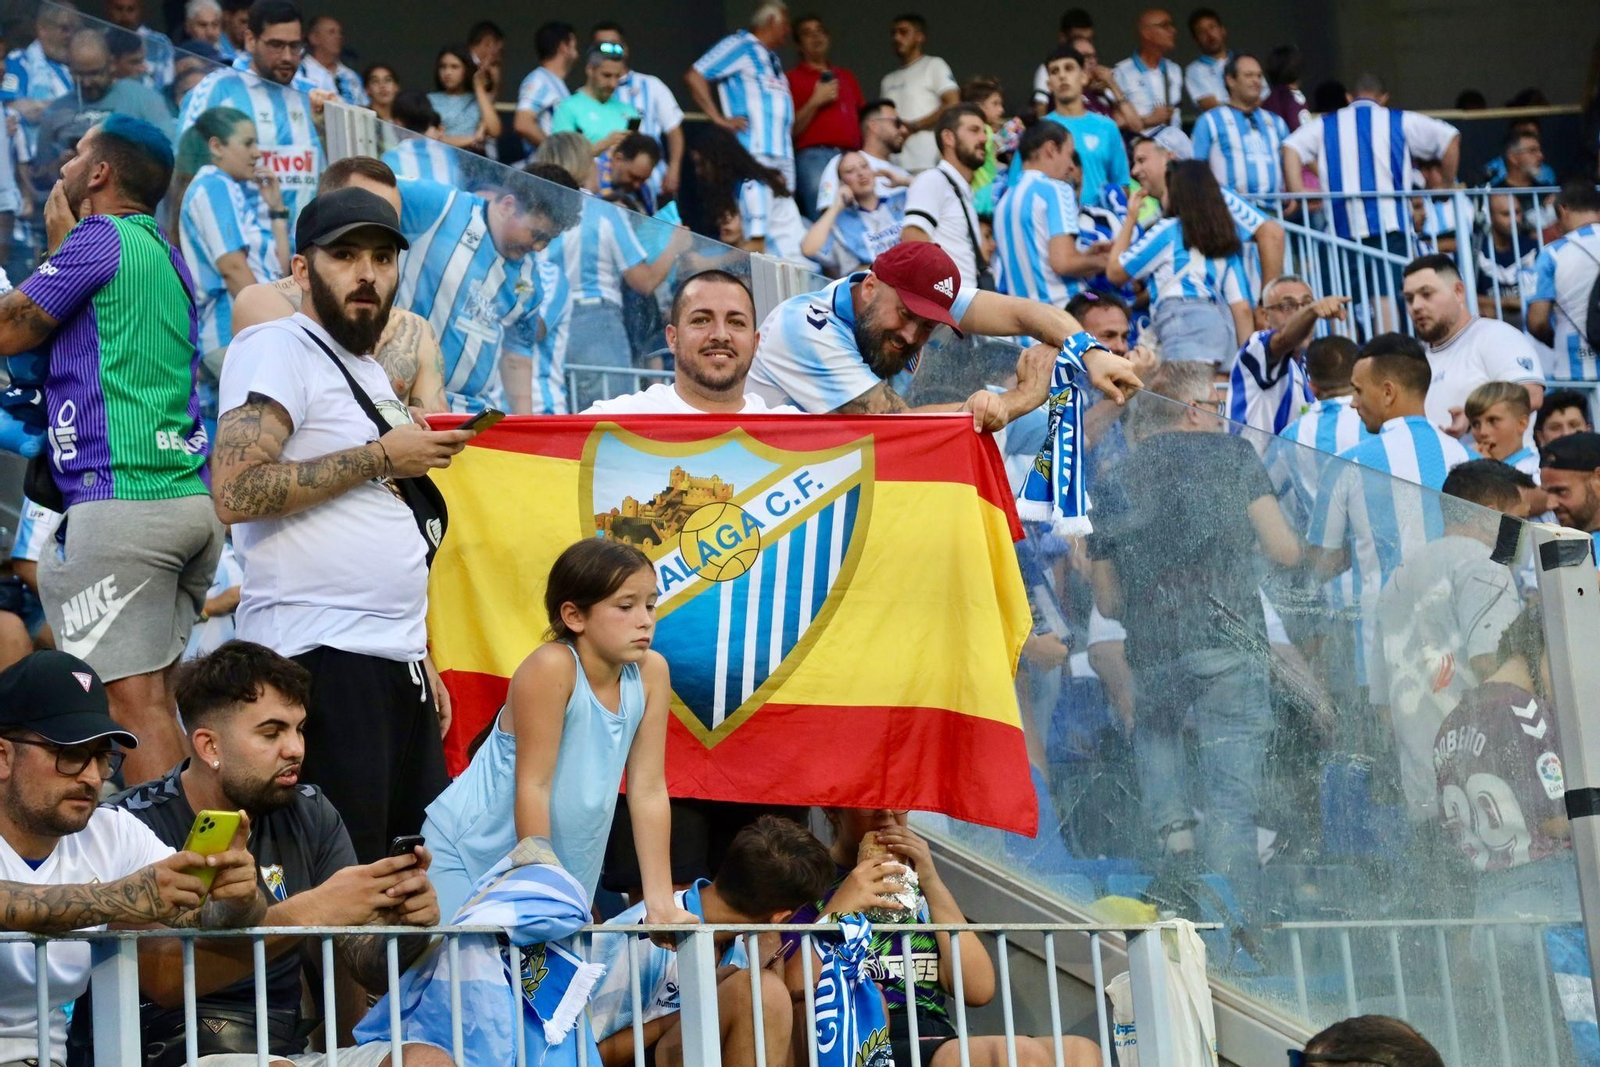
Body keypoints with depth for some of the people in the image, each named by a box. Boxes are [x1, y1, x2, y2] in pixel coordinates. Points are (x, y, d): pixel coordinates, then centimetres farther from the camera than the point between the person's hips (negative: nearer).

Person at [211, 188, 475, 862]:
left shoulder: (368, 372, 24)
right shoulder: (276, 348, -5)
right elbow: (236, 494, -20)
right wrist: (380, 458, -12)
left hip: (395, 656, 9)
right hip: (320, 656, -9)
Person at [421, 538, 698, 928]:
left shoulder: (650, 673, -5)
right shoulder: (551, 668, -22)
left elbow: (649, 791, -3)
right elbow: (533, 787, -21)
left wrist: (661, 903, -6)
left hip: (564, 863, 6)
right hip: (465, 856, -6)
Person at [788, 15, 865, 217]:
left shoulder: (846, 77, 24)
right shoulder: (792, 78, 8)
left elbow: (864, 120, 24)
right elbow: (790, 130, 0)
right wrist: (815, 102, -9)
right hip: (813, 157, -5)